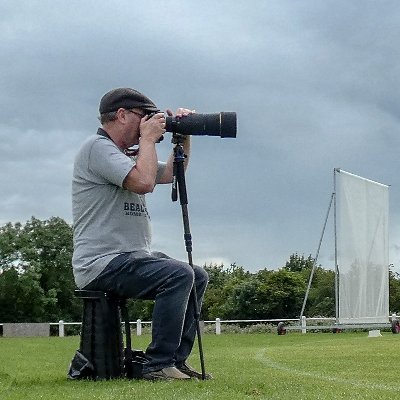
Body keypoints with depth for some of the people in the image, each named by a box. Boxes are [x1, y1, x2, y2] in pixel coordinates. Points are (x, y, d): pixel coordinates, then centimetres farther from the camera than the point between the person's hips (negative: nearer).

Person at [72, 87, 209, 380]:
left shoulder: (125, 155, 21)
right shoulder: (98, 147, -11)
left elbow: (170, 174, 27)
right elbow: (144, 181, -25)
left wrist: (184, 137, 14)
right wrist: (148, 138, -11)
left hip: (132, 257, 11)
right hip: (102, 263, -11)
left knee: (198, 277, 10)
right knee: (179, 275, -26)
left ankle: (176, 360, 9)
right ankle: (159, 365, -21)